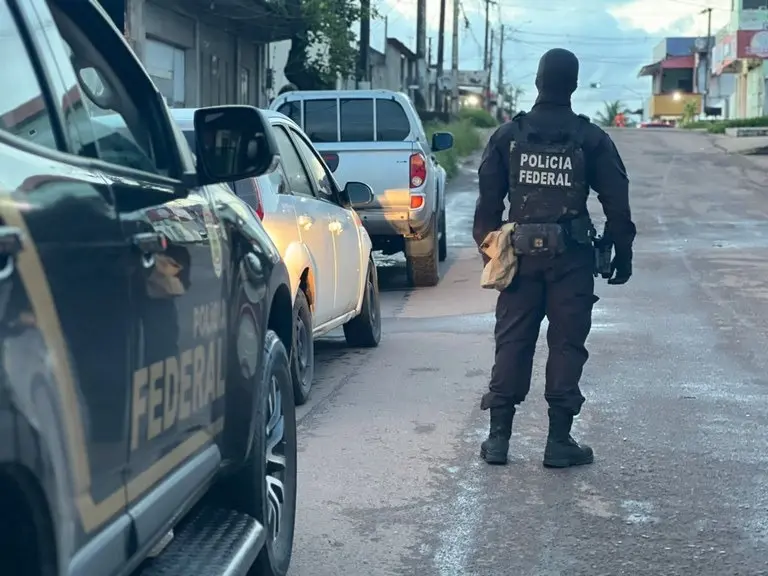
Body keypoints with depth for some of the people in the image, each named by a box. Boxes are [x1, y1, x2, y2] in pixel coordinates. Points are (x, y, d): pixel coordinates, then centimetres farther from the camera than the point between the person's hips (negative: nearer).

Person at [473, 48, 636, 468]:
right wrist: (622, 253, 9)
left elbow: (488, 200, 4)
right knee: (566, 344, 4)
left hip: (521, 253, 2)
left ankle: (498, 437, 8)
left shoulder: (507, 136, 2)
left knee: (512, 343, 7)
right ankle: (559, 441, 6)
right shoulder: (591, 139, -2)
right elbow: (616, 203, 0)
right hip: (572, 256, -1)